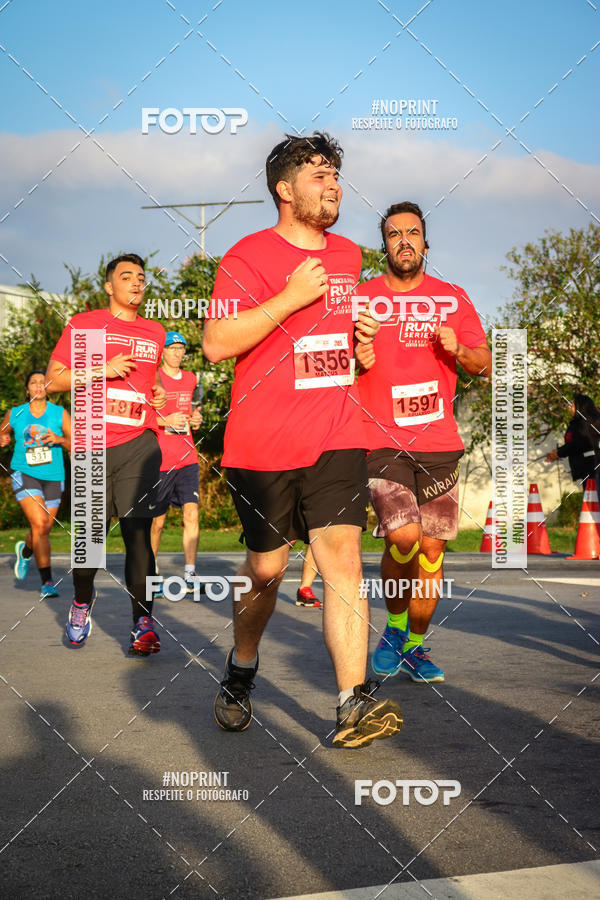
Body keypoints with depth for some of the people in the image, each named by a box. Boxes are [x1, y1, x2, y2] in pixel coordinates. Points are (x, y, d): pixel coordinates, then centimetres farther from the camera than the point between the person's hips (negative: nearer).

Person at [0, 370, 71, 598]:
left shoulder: (60, 414, 1)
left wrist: (59, 440, -19)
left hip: (53, 477, 2)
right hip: (24, 474, -2)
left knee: (45, 529, 11)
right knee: (39, 524, -20)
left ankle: (25, 550, 49)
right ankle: (47, 582, -16)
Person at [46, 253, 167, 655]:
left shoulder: (155, 332, 17)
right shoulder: (82, 324, 7)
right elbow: (53, 379, 1)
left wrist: (159, 396, 11)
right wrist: (104, 370, -10)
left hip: (139, 443, 1)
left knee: (137, 530, -12)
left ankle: (143, 622, -10)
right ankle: (82, 599, 33)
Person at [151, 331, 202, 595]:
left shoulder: (190, 378, 13)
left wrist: (195, 418, 7)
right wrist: (166, 420, -19)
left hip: (187, 457, 4)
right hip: (160, 458, -4)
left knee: (191, 513, -11)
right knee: (157, 521, 5)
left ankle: (190, 576, -10)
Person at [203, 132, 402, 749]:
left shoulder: (348, 255, 15)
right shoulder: (249, 256, -5)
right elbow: (216, 343, -15)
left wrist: (357, 334, 10)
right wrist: (291, 297, -18)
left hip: (336, 439, 4)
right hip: (263, 442, -4)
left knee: (342, 558, -10)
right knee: (266, 567, 8)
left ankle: (353, 705, -14)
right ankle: (241, 669, 35)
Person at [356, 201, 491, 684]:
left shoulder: (453, 298, 11)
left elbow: (485, 363, 11)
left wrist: (458, 350, -10)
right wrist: (355, 361, -11)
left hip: (439, 442, 3)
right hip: (381, 440, -2)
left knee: (432, 547, 3)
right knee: (403, 536, -19)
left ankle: (415, 645, 19)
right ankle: (395, 626, 6)